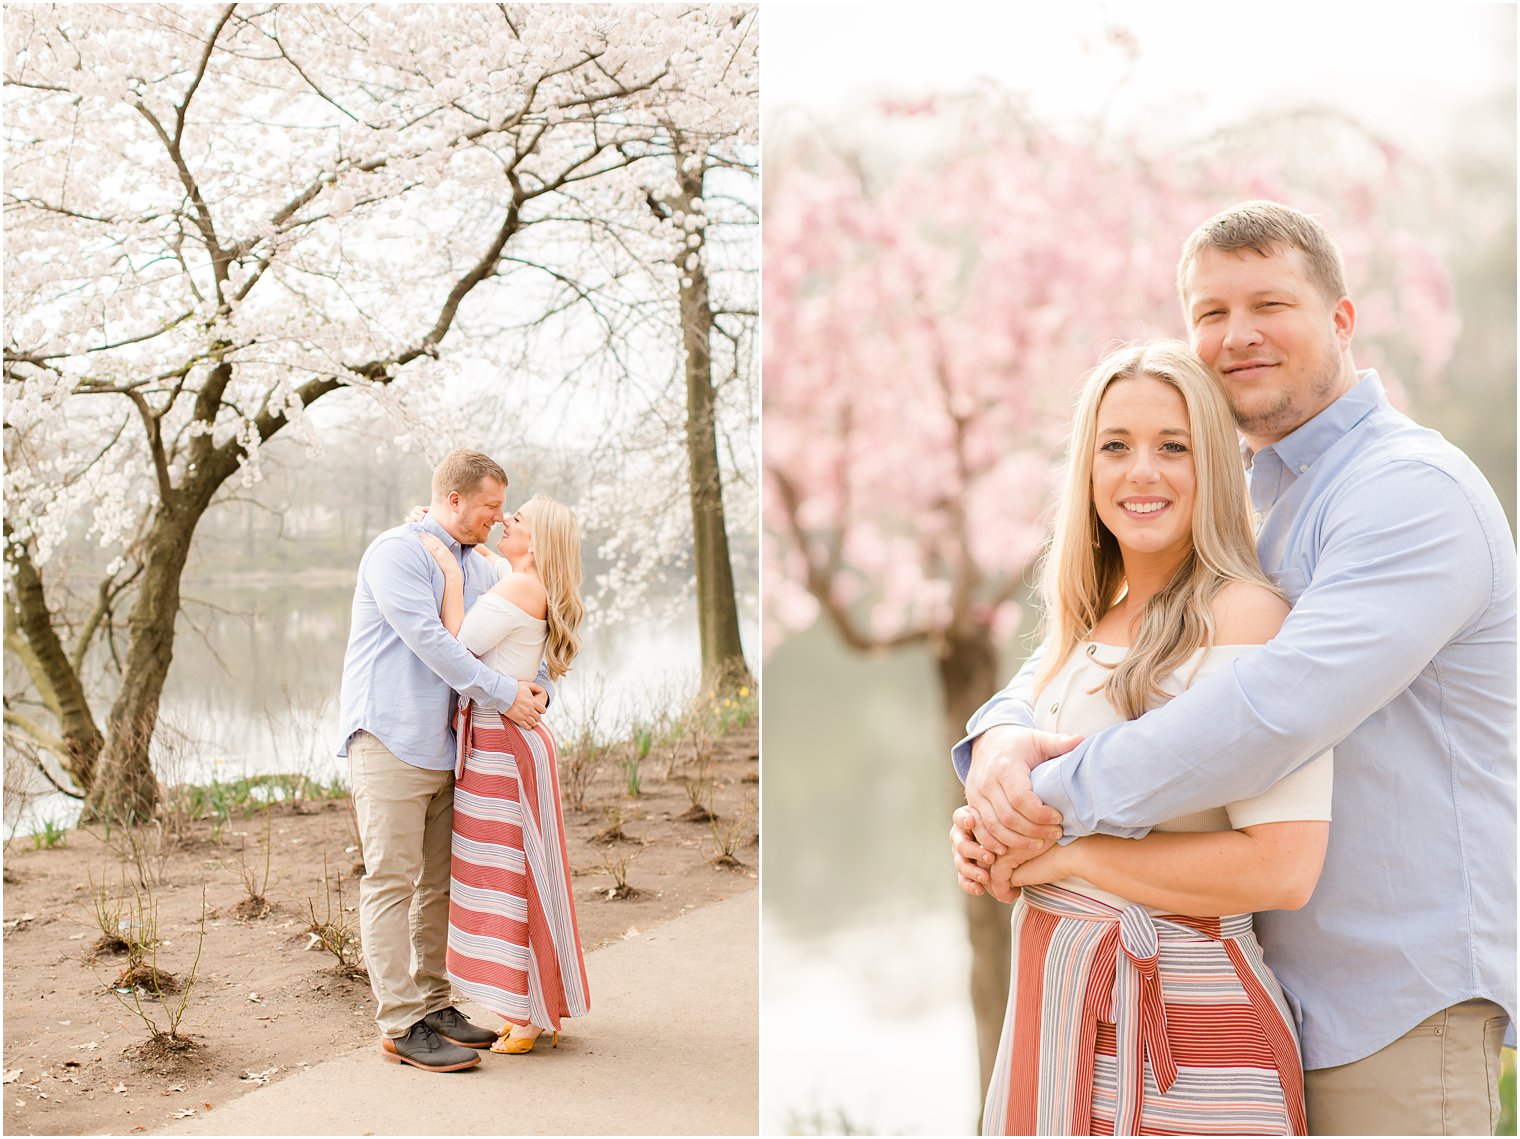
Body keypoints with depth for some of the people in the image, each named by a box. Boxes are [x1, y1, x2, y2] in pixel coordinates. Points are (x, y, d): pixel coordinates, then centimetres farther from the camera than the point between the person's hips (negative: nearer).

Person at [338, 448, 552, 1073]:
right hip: (389, 740, -8)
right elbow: (428, 640, -18)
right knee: (392, 881, -7)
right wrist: (502, 694, -17)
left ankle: (434, 1004, 19)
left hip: (443, 746, 8)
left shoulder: (478, 571, 17)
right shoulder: (396, 552, -8)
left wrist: (540, 686, 3)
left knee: (438, 884, 10)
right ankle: (401, 1025, -6)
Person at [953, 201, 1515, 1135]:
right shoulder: (1245, 507, 14)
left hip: (1404, 985, -8)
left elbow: (1284, 707, -30)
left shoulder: (1415, 488, -16)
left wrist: (1056, 798, -24)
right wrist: (1000, 740, -11)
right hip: (1282, 982, 8)